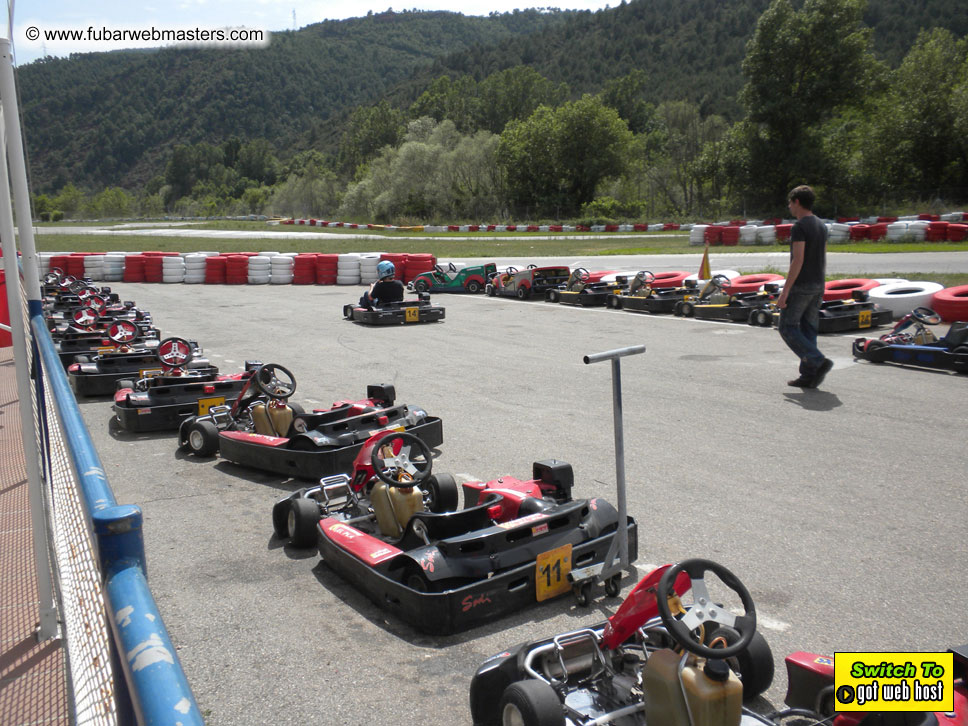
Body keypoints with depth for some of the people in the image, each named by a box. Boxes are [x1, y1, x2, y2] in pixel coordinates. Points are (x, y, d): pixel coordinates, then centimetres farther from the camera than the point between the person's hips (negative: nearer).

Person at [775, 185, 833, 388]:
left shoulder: (799, 227, -14)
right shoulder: (821, 225, 13)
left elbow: (798, 260, -21)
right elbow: (822, 259, 16)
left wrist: (785, 291, -20)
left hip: (800, 286, -9)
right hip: (818, 285, 9)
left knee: (788, 327, -1)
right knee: (808, 330, 11)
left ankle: (818, 361, -13)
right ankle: (808, 375, 11)